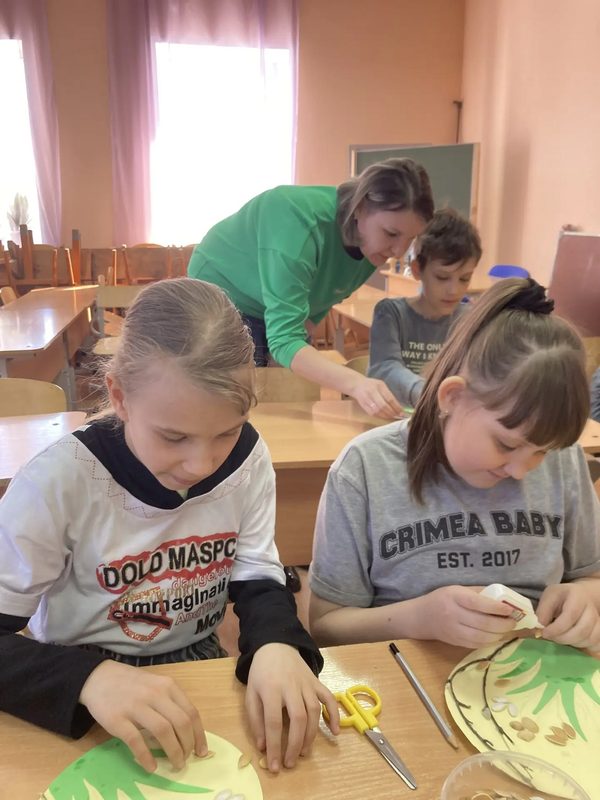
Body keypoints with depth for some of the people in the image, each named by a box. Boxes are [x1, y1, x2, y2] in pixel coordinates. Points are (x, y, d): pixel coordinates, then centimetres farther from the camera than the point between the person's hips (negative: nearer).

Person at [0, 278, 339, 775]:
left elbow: (257, 579, -4)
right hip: (82, 684, -2)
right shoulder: (59, 482, -21)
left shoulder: (247, 459, -12)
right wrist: (87, 678, -35)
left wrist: (276, 644, -25)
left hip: (199, 667, 3)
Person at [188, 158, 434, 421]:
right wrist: (356, 383, -60)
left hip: (278, 316, 6)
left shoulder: (374, 245, -16)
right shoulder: (301, 221, -38)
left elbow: (318, 299, 0)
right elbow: (283, 337, -45)